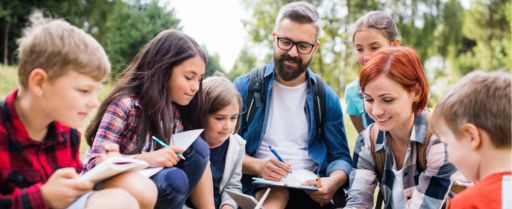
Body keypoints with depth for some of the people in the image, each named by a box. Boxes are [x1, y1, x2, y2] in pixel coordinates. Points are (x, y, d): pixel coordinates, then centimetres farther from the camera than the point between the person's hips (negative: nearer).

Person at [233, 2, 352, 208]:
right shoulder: (245, 87, 3)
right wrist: (258, 166, -19)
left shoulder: (326, 97, 9)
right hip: (258, 187, -2)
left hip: (310, 190, 3)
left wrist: (333, 182, -15)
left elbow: (340, 156, 9)